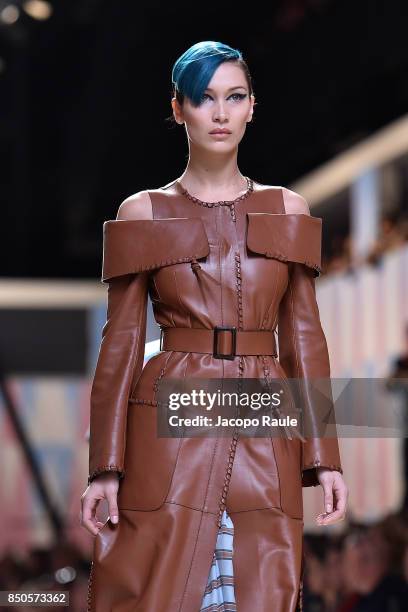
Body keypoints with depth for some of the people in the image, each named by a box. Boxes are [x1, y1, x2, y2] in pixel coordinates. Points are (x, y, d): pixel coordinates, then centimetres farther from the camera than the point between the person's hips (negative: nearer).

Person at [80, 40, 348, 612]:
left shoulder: (287, 210, 11)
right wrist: (105, 467, -4)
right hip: (170, 430, -2)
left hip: (264, 441, 2)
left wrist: (324, 457, 3)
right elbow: (121, 344, 3)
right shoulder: (142, 213, 6)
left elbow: (304, 336, 10)